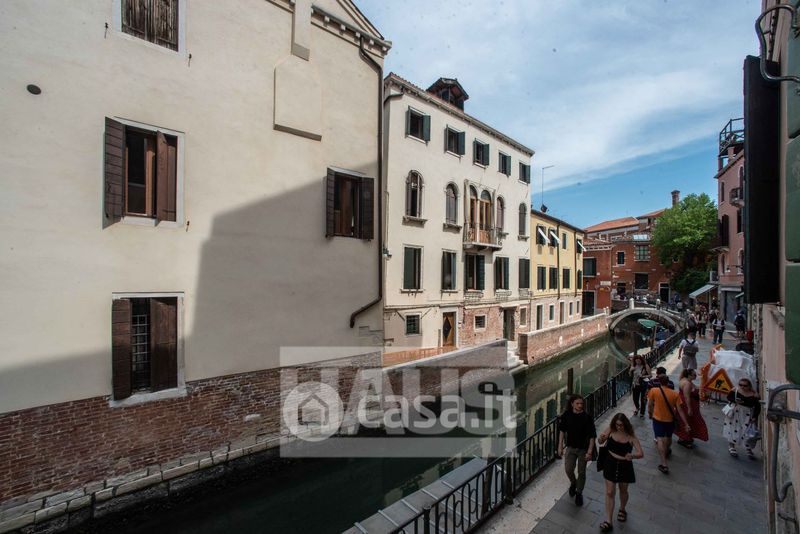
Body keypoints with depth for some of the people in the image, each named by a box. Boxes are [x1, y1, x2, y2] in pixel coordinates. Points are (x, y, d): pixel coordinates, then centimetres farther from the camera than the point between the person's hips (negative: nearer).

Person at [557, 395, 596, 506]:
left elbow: (592, 436, -13)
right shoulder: (566, 416, -12)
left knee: (581, 472, 11)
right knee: (568, 469, 2)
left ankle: (579, 493, 35)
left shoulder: (587, 418, -19)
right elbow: (562, 431, -1)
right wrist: (560, 446, 0)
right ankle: (573, 483, 36)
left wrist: (589, 452, -16)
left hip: (583, 449, -1)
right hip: (570, 447, 2)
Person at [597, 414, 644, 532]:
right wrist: (601, 438, -30)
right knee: (610, 492, 4)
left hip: (624, 466, 0)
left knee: (623, 491, 23)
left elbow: (641, 454, -16)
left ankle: (622, 510, 52)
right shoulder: (610, 430, -14)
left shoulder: (631, 436, -16)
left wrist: (632, 456, -38)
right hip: (611, 464, 0)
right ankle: (609, 521, 14)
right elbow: (600, 442, -6)